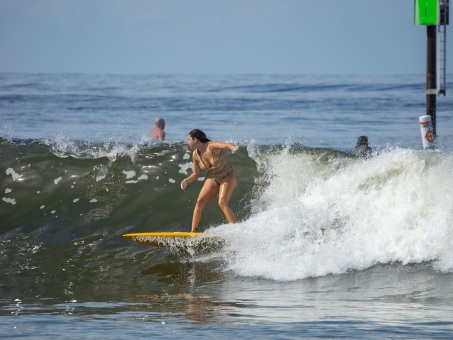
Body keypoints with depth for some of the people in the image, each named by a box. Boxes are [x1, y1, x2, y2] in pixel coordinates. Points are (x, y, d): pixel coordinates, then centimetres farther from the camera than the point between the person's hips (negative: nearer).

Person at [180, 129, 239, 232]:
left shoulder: (211, 146, -25)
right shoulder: (195, 155, -6)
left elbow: (225, 145, -45)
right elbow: (196, 174, 6)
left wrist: (233, 147, -69)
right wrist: (186, 181, -12)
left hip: (228, 176, -6)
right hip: (213, 178, 6)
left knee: (222, 202, -25)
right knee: (200, 202, -9)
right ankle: (193, 232, -4)